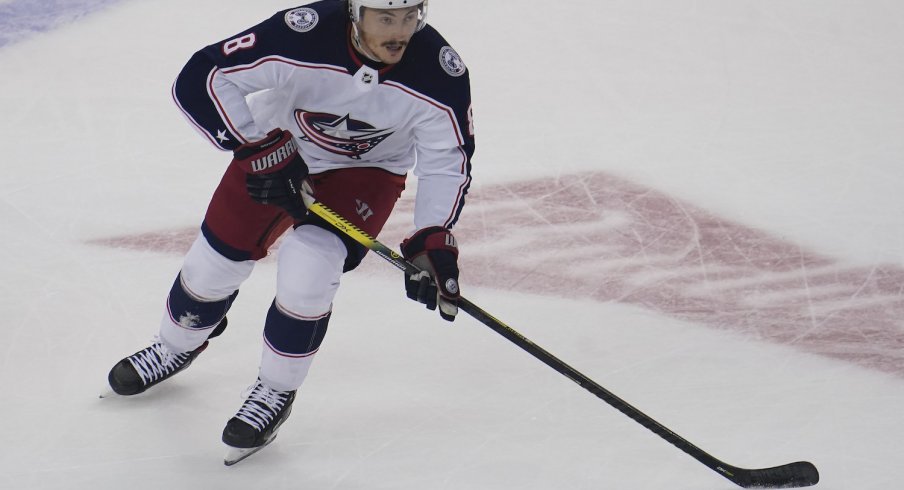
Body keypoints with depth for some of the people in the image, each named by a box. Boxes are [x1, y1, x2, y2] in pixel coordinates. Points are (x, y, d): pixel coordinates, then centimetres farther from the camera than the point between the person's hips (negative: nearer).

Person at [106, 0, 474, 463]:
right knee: (216, 258, 6)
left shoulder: (440, 74, -31)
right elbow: (199, 79, -31)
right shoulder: (301, 37, -37)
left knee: (309, 264, -22)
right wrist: (258, 150, -33)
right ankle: (175, 348, 40)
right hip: (280, 145, 1)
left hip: (368, 167, -1)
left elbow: (447, 162, -17)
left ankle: (275, 390, 3)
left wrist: (432, 242, -28)